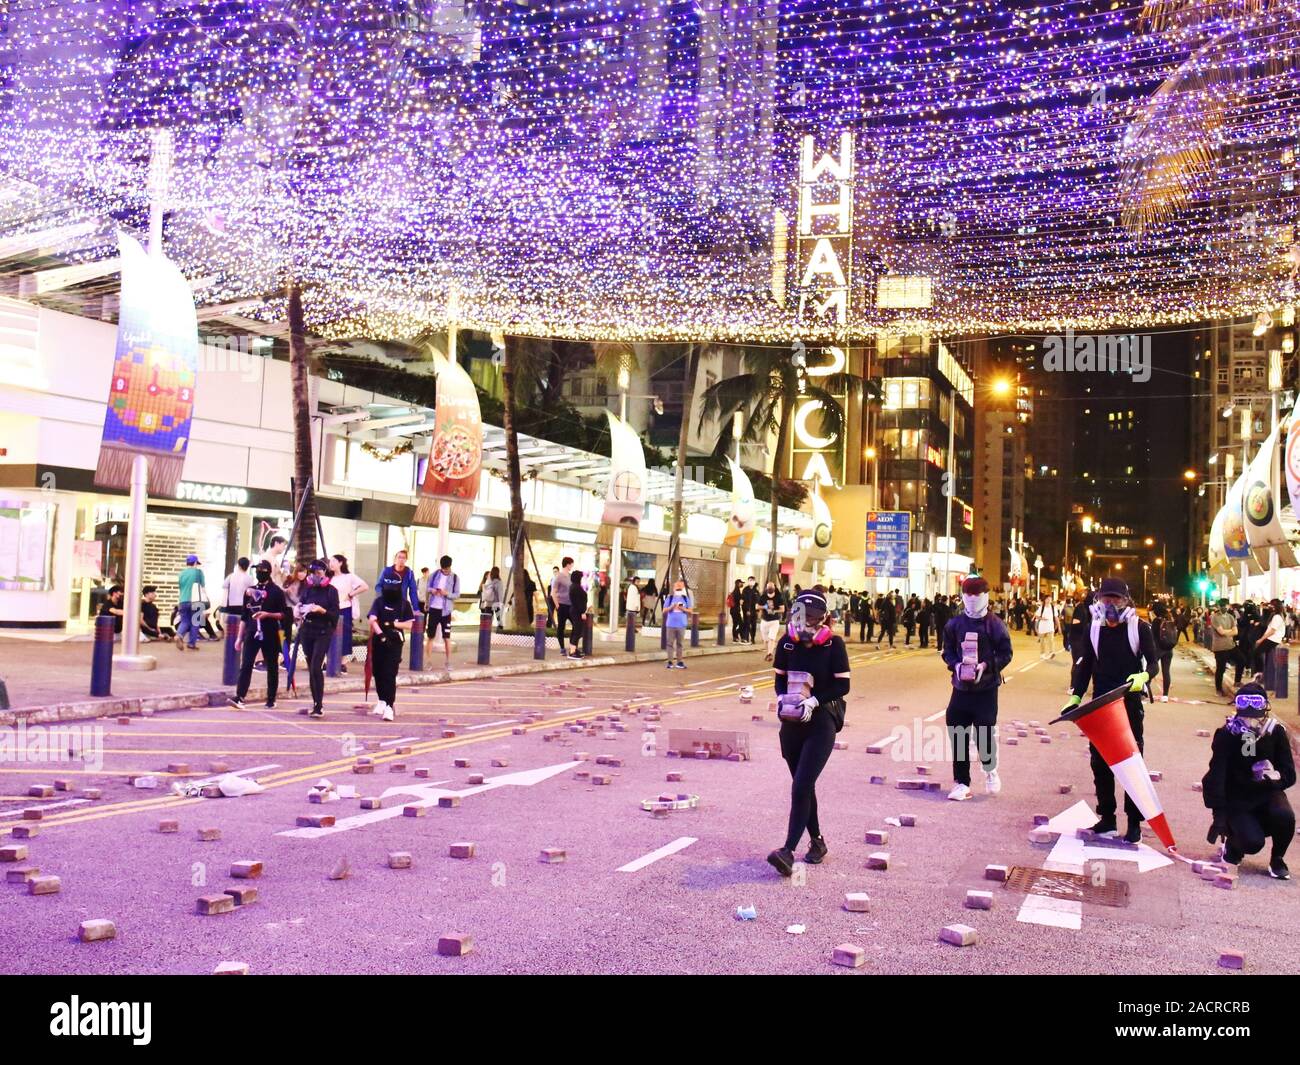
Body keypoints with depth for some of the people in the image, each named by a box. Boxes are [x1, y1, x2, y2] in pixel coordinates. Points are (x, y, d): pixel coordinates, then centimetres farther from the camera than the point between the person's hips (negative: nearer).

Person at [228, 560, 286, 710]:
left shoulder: (276, 591, -1)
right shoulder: (250, 590, 12)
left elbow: (284, 614, -4)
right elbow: (244, 616, 14)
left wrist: (267, 614, -19)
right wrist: (239, 637, 10)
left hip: (270, 635, -3)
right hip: (252, 634, 3)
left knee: (272, 667, 6)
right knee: (245, 665, -9)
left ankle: (271, 699, 14)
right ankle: (239, 697, -16)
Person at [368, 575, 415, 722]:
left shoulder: (404, 603, 0)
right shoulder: (379, 601, 1)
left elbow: (409, 625, -1)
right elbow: (372, 620, -11)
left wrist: (393, 624, -16)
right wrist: (381, 634, -26)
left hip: (395, 642, -2)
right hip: (379, 641, 3)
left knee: (390, 674, -10)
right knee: (377, 672, 11)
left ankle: (389, 706, -11)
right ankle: (382, 701, 31)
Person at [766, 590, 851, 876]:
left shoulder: (834, 645, -8)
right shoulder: (787, 643, 3)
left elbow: (842, 685, -7)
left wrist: (812, 701, -17)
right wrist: (783, 699, -6)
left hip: (821, 722, -5)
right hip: (792, 722, 5)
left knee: (802, 786, -14)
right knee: (803, 785, 14)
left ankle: (788, 851, -16)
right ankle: (816, 841, 31)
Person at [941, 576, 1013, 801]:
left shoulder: (995, 624, -5)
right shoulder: (955, 624, 4)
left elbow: (1005, 653, -4)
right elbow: (948, 651, 10)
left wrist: (986, 665, -17)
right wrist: (955, 665, -10)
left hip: (986, 687, -3)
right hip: (961, 686, 3)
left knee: (985, 732, -7)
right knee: (958, 734, 2)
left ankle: (990, 769, 26)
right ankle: (961, 782, 14)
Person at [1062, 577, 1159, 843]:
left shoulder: (1139, 628, -5)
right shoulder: (1093, 630, 5)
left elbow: (1153, 661, -3)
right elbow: (1085, 666, 9)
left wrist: (1144, 676, -25)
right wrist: (1075, 697, -1)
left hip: (1129, 703, -4)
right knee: (1100, 762, 7)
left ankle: (1134, 823, 10)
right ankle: (1107, 819, 18)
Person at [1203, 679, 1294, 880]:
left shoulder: (1276, 732, -10)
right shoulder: (1226, 734, -16)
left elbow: (1289, 775, -6)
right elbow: (1216, 776, -17)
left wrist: (1277, 776, -30)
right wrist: (1219, 815, -22)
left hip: (1267, 794, 2)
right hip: (1237, 799, -2)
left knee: (1285, 816, -30)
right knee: (1252, 842, -24)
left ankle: (1277, 859, 0)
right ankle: (1232, 843, 14)